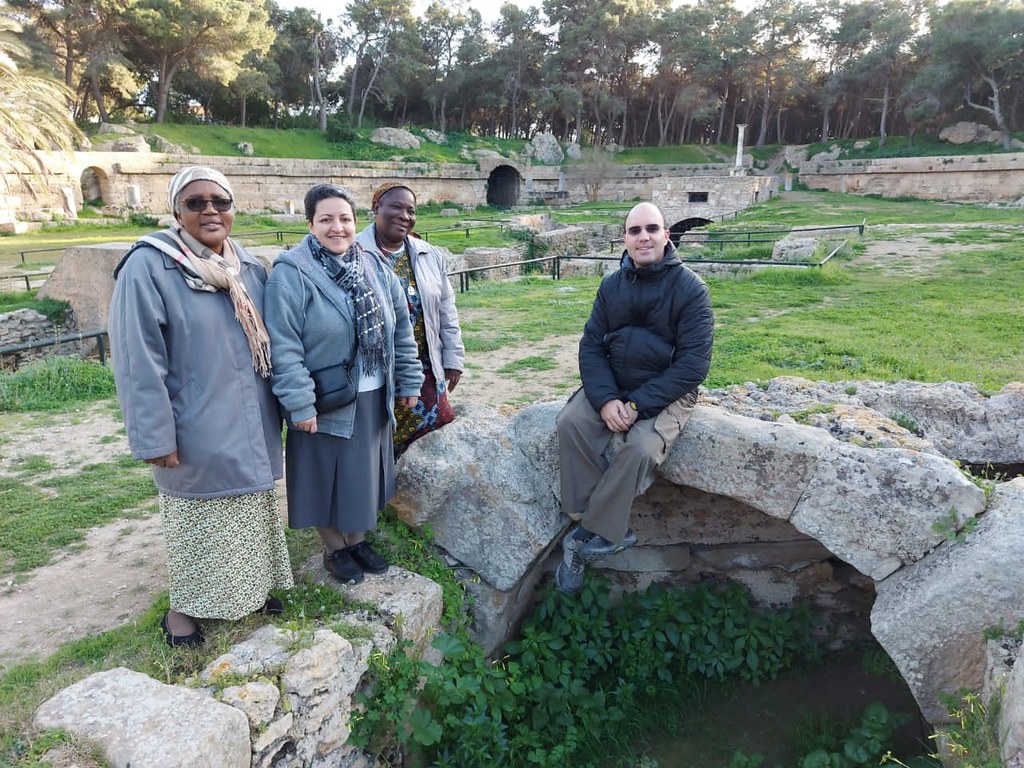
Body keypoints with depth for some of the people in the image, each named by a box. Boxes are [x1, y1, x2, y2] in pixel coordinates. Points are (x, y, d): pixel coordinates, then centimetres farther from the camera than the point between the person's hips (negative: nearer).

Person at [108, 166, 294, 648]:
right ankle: (182, 607, 32)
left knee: (248, 513, 19)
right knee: (197, 520, 11)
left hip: (250, 427, 6)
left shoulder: (249, 267, 4)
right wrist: (155, 437, -18)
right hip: (197, 432, -5)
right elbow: (138, 361, -17)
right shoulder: (149, 267, -15)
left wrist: (278, 405, 12)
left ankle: (248, 587, 39)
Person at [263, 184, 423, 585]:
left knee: (363, 473, 18)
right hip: (324, 405, -5)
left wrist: (409, 383, 7)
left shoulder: (375, 269, 3)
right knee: (328, 475, 10)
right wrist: (300, 404, -21)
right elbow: (283, 346, -19)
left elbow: (402, 330, 8)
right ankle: (334, 548, 32)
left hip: (373, 400, 5)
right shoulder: (291, 274, -15)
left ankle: (357, 539, 39)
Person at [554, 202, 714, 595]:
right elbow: (591, 346, 1)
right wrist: (605, 400, -17)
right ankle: (613, 528, -17)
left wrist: (637, 405, -20)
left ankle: (589, 534, -13)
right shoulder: (612, 285, 4)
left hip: (665, 393, -4)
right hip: (612, 385, 4)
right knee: (570, 423, -22)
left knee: (641, 448, -31)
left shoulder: (690, 288, -10)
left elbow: (693, 363, -15)